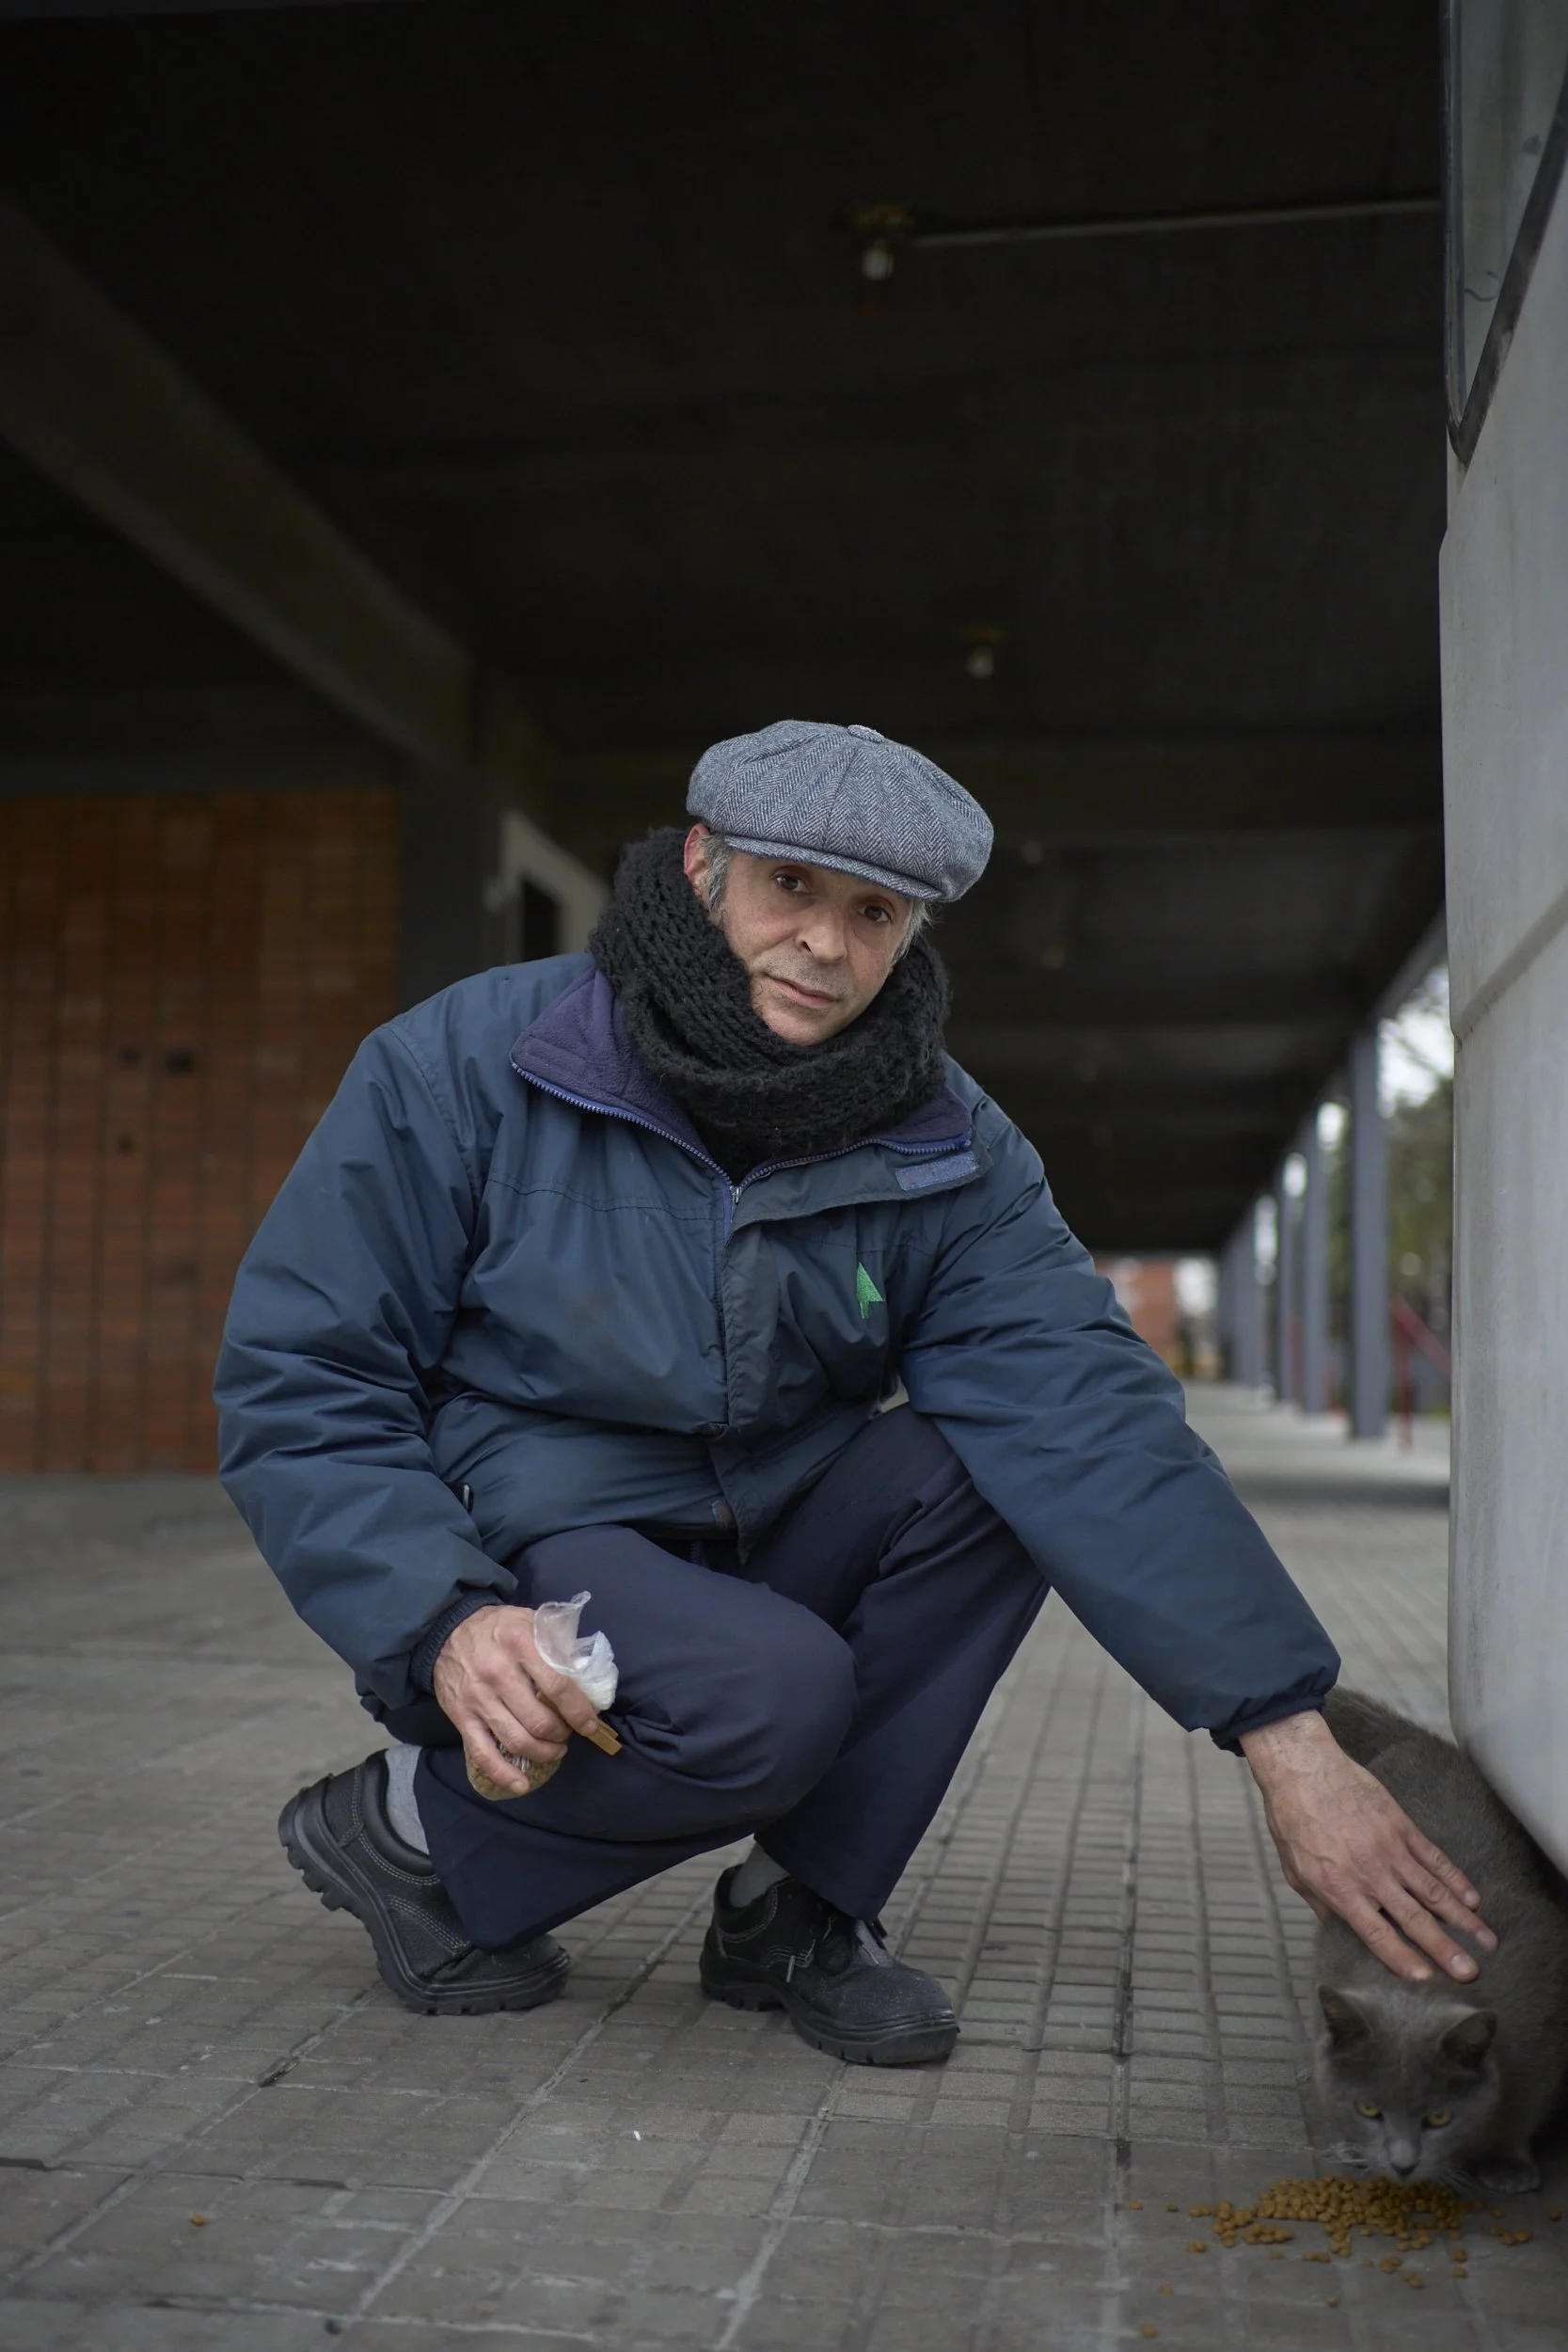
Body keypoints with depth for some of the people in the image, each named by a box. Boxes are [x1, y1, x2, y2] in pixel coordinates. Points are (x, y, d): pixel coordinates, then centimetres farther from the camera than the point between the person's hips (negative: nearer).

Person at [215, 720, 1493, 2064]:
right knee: (769, 1693, -32)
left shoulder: (943, 1149, -7)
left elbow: (1092, 1420, -20)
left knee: (999, 1464, -20)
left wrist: (1289, 1736, -30)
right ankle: (417, 1827, -5)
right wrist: (447, 1624, -29)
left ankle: (800, 1913, -7)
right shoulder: (468, 1065, -14)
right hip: (516, 1570, -4)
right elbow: (298, 1386, -12)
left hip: (750, 1551, 5)